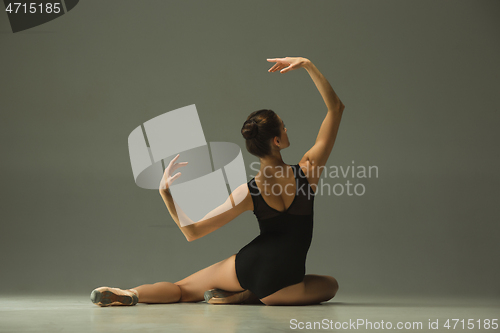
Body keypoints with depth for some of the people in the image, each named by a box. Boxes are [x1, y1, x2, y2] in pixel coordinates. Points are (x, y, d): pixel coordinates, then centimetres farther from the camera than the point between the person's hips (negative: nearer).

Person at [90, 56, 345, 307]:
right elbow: (336, 107, -4)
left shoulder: (248, 193, -11)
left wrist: (165, 192, -6)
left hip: (247, 267, 1)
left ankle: (130, 293, -13)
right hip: (281, 278, -1)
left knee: (182, 289, 19)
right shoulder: (309, 170, -12)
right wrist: (308, 65, -3)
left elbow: (192, 232, -10)